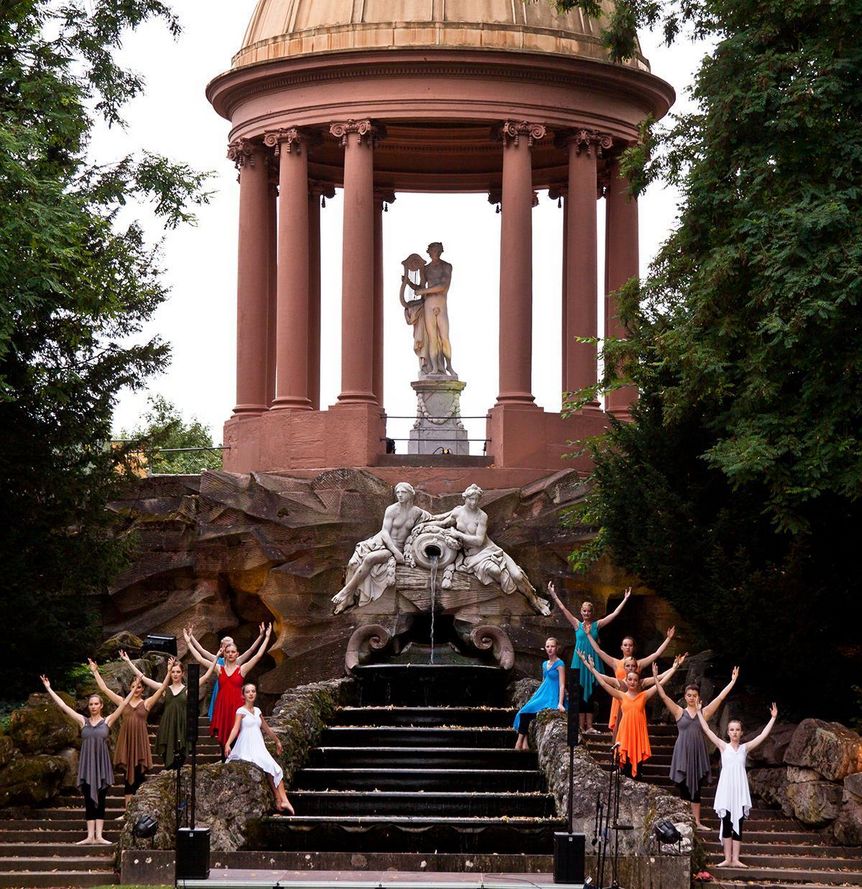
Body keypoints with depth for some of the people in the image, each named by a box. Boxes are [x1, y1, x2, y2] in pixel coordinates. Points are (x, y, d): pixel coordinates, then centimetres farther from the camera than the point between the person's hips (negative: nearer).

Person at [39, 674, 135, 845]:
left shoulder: (108, 720, 4)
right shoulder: (83, 721, 6)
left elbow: (123, 704, -1)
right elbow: (63, 706, 5)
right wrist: (49, 689, 3)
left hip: (102, 765, -1)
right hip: (87, 766, 1)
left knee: (100, 801, 0)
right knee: (89, 801, 1)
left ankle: (99, 836, -2)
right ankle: (90, 836, -1)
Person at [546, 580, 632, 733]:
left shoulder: (597, 625, 7)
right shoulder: (577, 624, 5)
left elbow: (614, 614, 7)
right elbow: (563, 609, 0)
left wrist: (625, 600, 4)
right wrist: (553, 595, -5)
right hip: (579, 661, -1)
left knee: (590, 693, 2)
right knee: (580, 693, -2)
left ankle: (589, 726, 1)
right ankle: (581, 726, -3)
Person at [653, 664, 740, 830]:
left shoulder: (704, 713, 7)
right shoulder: (679, 712, 2)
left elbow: (720, 697, 5)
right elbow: (664, 696, -6)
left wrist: (733, 681, 2)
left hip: (698, 753, 2)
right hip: (682, 753, -2)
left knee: (696, 788, 7)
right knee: (683, 787, -1)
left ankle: (697, 822, 10)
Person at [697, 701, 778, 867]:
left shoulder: (745, 748, 8)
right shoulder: (723, 746, 4)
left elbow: (763, 735, 5)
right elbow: (707, 730, 0)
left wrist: (773, 718, 2)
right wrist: (699, 713, -2)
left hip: (740, 790, 1)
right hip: (726, 789, -1)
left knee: (738, 825, 2)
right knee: (726, 824, 0)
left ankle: (735, 859, 4)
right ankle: (728, 859, 4)